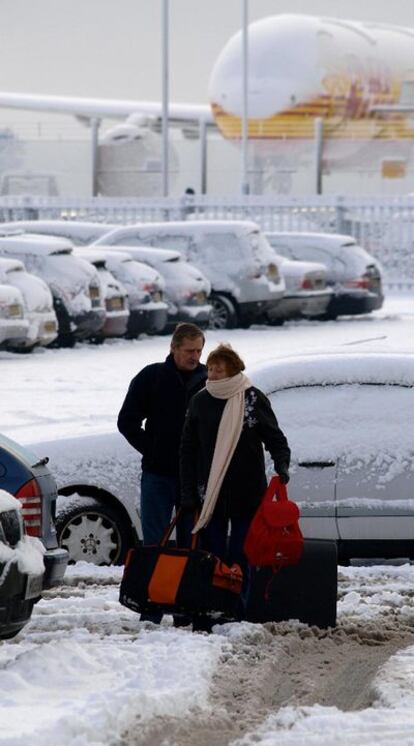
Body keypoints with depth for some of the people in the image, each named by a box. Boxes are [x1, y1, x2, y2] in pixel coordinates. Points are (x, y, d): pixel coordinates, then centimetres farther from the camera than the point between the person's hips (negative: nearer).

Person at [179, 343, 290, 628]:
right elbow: (188, 450, 8)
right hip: (209, 495, 2)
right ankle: (205, 617, 3)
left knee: (240, 558, 1)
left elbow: (275, 438, 2)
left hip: (247, 494, -2)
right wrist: (188, 493, 3)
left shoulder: (253, 399, -3)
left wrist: (282, 465, -18)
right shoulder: (201, 401, 4)